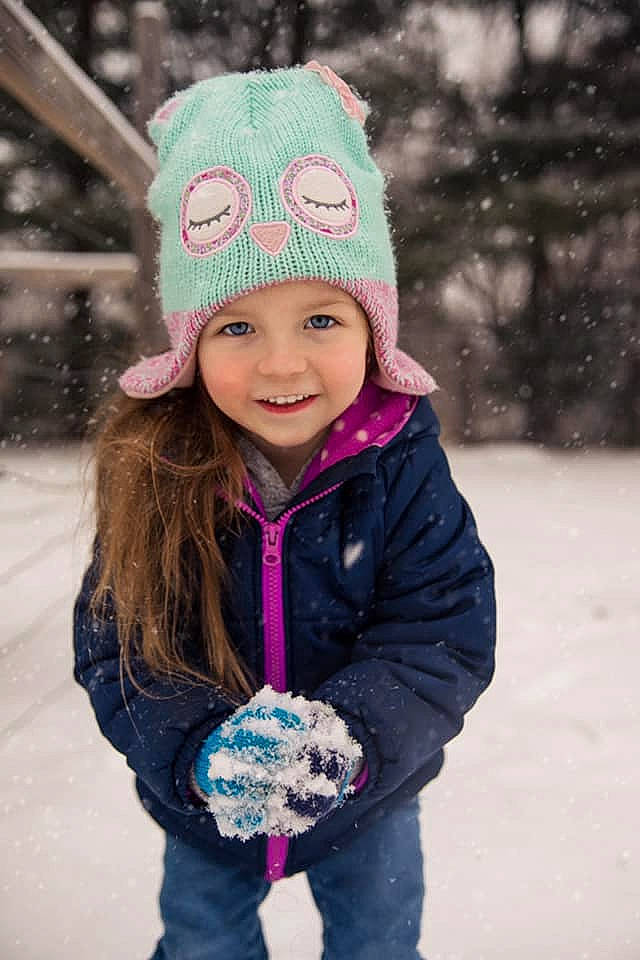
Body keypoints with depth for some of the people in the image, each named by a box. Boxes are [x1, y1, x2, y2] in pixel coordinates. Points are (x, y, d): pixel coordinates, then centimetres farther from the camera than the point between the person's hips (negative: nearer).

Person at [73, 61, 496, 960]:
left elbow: (445, 639, -23)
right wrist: (204, 750, -38)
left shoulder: (404, 465, -23)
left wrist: (345, 734, -41)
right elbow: (116, 652, -19)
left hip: (369, 805, 0)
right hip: (203, 813, 1)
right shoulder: (153, 474, -22)